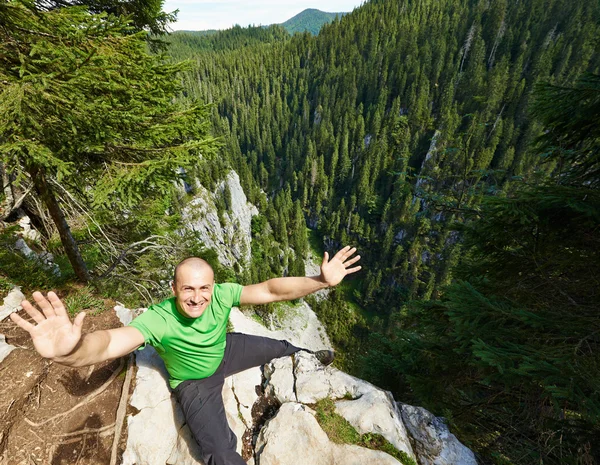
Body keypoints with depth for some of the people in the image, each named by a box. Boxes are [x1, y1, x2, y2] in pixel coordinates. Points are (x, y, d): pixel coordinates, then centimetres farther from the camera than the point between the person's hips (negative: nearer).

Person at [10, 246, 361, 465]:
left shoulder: (221, 295, -30)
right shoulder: (159, 320, -37)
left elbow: (272, 290, -36)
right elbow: (112, 342, -54)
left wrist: (321, 281, -46)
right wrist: (71, 350, -77)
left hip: (226, 352, 3)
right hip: (194, 383, -3)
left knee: (280, 348, 15)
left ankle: (307, 357, 52)